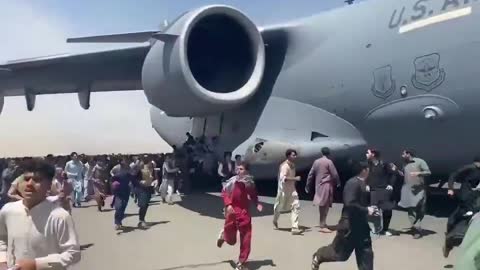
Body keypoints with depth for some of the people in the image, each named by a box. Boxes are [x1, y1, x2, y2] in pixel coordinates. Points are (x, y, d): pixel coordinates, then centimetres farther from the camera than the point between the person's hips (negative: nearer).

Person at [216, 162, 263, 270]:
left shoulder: (250, 183, -3)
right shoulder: (233, 181, -13)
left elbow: (253, 196, 12)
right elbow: (224, 192, -6)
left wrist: (257, 204, -6)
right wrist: (228, 205, -19)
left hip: (244, 213, 2)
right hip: (232, 212, -2)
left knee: (246, 239, 1)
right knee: (231, 240, 10)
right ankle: (223, 235, 47)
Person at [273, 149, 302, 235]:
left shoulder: (293, 165, 5)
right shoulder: (284, 166, -21)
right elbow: (283, 178, -34)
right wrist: (295, 178, -36)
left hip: (292, 189, 7)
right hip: (284, 190, -7)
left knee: (296, 206, -8)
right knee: (279, 207, 13)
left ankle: (295, 228, -8)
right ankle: (275, 221, 42)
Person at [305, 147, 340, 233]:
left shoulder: (316, 161, 9)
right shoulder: (329, 162, -8)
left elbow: (311, 174, 11)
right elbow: (334, 174, -8)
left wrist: (308, 185, 18)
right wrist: (338, 183, 9)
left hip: (318, 186, 7)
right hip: (327, 185, -7)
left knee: (322, 205, 15)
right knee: (325, 205, -6)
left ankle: (323, 223, 25)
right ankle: (323, 226, -6)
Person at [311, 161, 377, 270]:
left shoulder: (361, 183, 10)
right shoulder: (353, 183, -21)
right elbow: (349, 204, -29)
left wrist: (369, 209, 6)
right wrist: (366, 210, -21)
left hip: (360, 225, 9)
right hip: (349, 225, -9)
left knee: (366, 253, 8)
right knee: (339, 251, 3)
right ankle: (317, 257, 30)